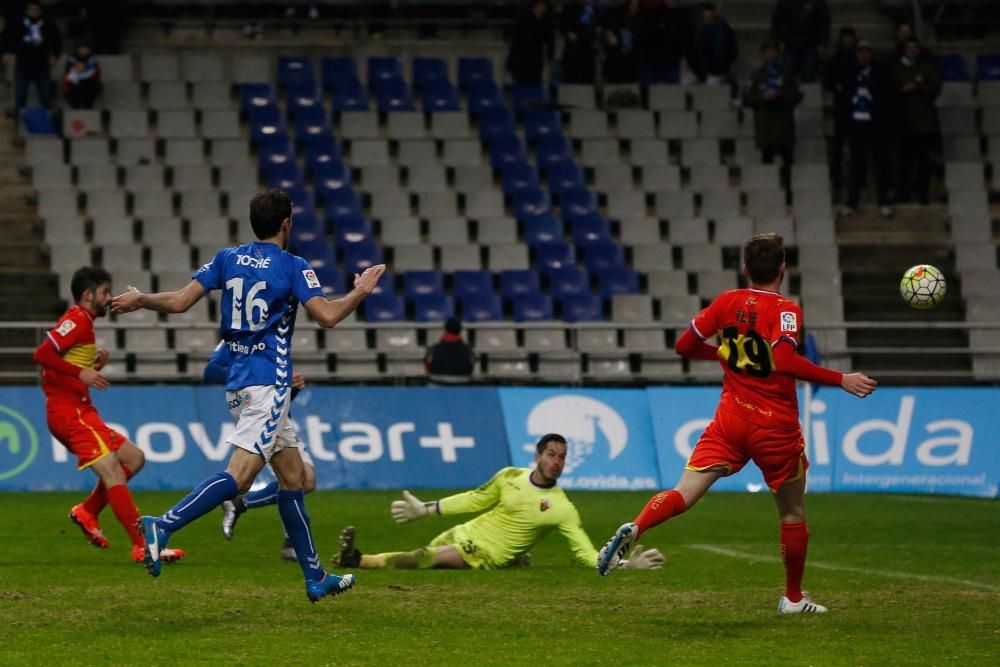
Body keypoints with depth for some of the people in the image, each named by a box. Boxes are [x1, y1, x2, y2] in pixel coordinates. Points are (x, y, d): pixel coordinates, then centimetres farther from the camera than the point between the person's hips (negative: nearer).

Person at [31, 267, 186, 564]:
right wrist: (82, 373, -23)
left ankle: (87, 511, 8)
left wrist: (95, 366, 7)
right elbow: (42, 354, -21)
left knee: (133, 458, 11)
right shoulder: (77, 320, -8)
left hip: (80, 411, 10)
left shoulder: (81, 322, 23)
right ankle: (143, 546, -26)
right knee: (112, 470, -19)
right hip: (69, 411, -10)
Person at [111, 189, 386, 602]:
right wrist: (361, 291, 3)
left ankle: (316, 578, 16)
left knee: (293, 475, 14)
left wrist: (138, 300, 22)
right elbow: (327, 317, -14)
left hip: (239, 382, 8)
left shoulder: (228, 259, 10)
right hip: (267, 384, -8)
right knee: (240, 474, -17)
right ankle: (163, 526, -34)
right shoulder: (292, 267, -5)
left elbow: (179, 302, 5)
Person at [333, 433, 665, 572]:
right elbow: (475, 499, 15)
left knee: (430, 558, -27)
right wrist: (425, 509, 15)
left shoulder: (563, 509, -10)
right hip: (463, 534, 6)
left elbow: (586, 553, -12)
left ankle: (359, 560, -33)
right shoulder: (510, 477, 2)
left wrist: (626, 564, -26)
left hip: (486, 557, -6)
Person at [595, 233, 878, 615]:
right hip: (776, 428, -3)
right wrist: (840, 380, -21)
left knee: (684, 494, -6)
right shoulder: (785, 310, -10)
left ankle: (634, 529, -35)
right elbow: (784, 361, -26)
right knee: (793, 514, 16)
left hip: (730, 419, 3)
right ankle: (793, 598, 25)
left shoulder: (728, 302, 4)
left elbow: (685, 346, 9)